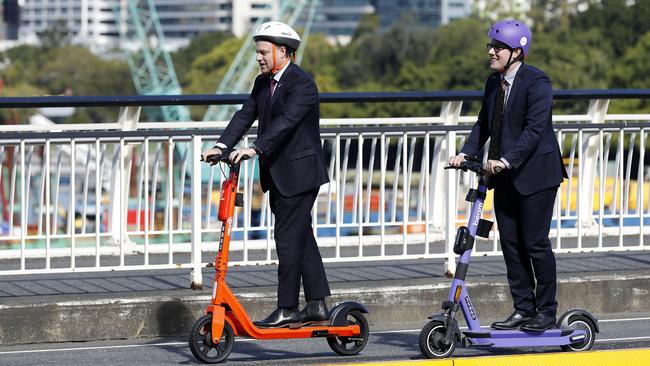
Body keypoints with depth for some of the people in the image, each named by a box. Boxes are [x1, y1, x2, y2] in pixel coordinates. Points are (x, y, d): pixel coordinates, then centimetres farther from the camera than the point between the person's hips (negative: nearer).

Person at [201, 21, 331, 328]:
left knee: (289, 239, -8)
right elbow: (245, 115, 4)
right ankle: (316, 305, 18)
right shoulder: (263, 83, 11)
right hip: (277, 174, 9)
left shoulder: (302, 84, -16)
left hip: (299, 173, -9)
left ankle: (287, 309, -4)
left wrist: (255, 148, -41)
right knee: (302, 239, 12)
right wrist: (222, 146, -11)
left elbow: (286, 121, -30)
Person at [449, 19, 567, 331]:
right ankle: (523, 309, 15)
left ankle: (547, 311, 9)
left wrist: (506, 160, -30)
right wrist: (466, 153, -4)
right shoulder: (494, 82, 11)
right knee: (510, 244, 8)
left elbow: (535, 128, -22)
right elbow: (484, 124, 12)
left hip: (534, 175, -8)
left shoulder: (536, 82, -14)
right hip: (504, 177, 8)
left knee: (535, 243, -3)